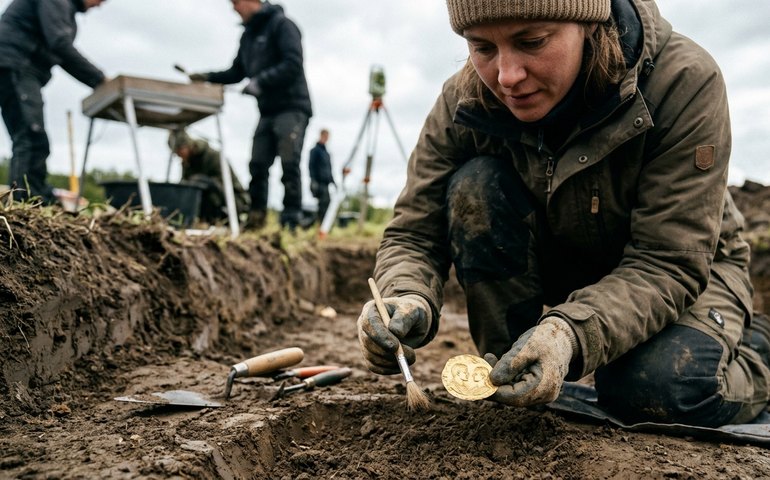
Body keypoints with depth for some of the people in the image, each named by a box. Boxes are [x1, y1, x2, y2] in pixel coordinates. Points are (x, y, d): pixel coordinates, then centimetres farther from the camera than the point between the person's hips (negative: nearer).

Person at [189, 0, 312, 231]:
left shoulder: (281, 24, -6)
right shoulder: (248, 34, 18)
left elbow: (293, 64, -17)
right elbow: (236, 72, 22)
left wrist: (260, 82, -21)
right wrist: (207, 77, 9)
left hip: (291, 107, -7)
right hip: (267, 111, 7)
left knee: (289, 165, -10)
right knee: (258, 165, 3)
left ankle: (291, 222, -7)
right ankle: (256, 218, 10)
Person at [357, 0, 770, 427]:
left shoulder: (684, 82, -28)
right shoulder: (463, 103, -19)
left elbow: (669, 264, -30)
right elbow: (415, 232, -17)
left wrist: (571, 333, -48)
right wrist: (408, 299, -41)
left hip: (684, 275, -2)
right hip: (559, 269, 3)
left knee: (662, 388, -32)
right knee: (474, 186, -25)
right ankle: (512, 389, -12)